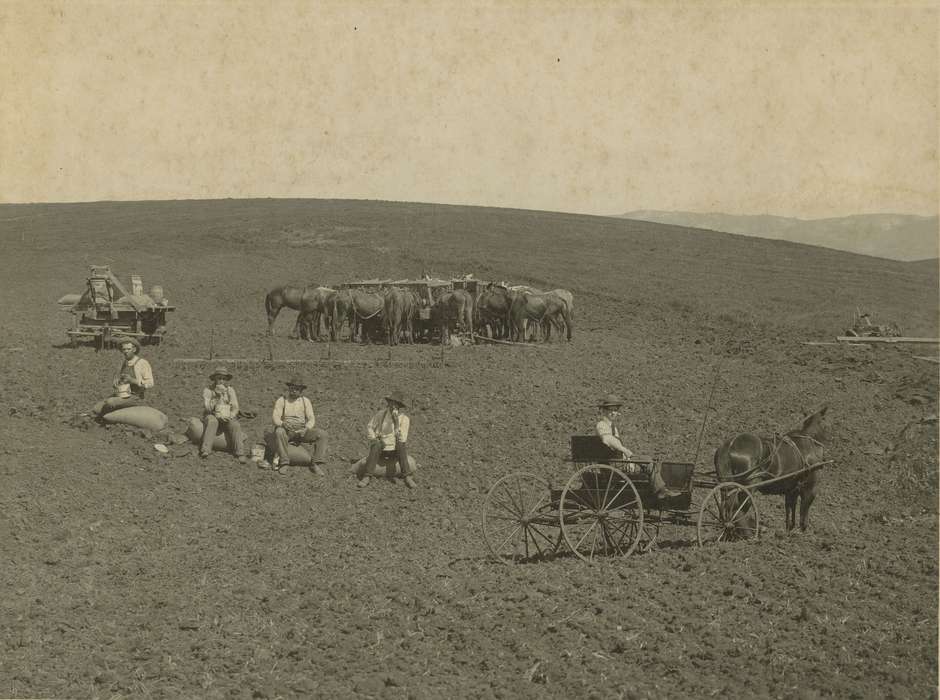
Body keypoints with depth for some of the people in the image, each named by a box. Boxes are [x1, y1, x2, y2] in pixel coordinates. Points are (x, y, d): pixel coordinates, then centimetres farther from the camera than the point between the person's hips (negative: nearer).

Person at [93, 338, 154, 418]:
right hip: (120, 395, 7)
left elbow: (150, 384, -13)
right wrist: (116, 382, -3)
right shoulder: (123, 362, 12)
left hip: (134, 398, -7)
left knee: (109, 402, -30)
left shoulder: (142, 363, -10)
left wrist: (132, 380, -25)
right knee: (97, 408, -13)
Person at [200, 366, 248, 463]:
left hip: (227, 418, 2)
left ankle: (241, 453, -38)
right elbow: (207, 408, -12)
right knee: (212, 421, -37)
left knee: (235, 425, -30)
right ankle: (205, 450, -46)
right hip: (213, 416, -2)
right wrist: (217, 396, -25)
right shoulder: (208, 390, -1)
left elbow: (235, 408, 4)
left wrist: (230, 416, -16)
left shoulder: (230, 390, 7)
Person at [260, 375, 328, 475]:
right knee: (279, 432, -38)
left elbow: (311, 419, 3)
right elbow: (275, 416, -6)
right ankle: (283, 463, -36)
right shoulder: (281, 400, 4)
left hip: (302, 431, 2)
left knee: (322, 434, -22)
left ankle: (317, 464, -24)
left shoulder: (305, 401, 10)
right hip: (287, 431, -2)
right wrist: (282, 424, -30)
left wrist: (306, 429, -19)